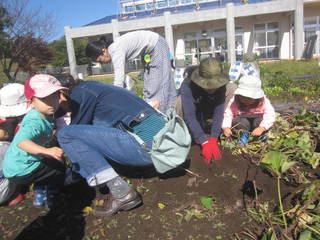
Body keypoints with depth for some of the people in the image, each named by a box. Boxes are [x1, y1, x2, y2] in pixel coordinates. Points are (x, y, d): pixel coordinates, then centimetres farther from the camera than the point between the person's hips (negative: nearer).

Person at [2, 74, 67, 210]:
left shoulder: (46, 115, 0)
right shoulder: (35, 122, -29)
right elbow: (21, 142, -47)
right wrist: (46, 151, -58)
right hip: (20, 172, -10)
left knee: (51, 162, 29)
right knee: (60, 170, -5)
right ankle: (50, 202, 16)